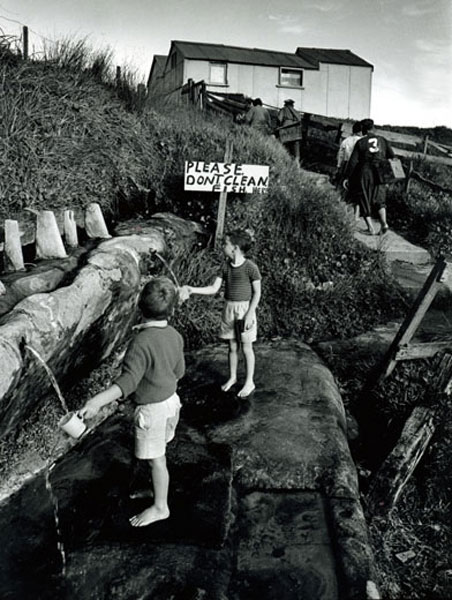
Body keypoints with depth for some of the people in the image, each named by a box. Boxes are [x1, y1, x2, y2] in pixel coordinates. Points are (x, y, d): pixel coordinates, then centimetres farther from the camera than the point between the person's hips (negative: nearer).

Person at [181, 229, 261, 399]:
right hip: (228, 309, 5)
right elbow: (214, 288, 3)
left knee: (246, 347, 5)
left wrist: (250, 314, -15)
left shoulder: (250, 267, -14)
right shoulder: (226, 265, 2)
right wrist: (193, 290, -9)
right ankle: (232, 377, 32)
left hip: (244, 309, -5)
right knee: (232, 346, 15)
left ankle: (249, 382, 19)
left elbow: (257, 293, -9)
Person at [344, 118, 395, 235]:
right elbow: (392, 156, 8)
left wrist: (347, 177, -4)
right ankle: (384, 222, -8)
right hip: (379, 175, 3)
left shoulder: (360, 142, -4)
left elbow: (352, 161, -7)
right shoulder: (383, 140, 7)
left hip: (363, 174, -2)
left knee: (364, 200, 8)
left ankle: (371, 228, 2)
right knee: (379, 199, 14)